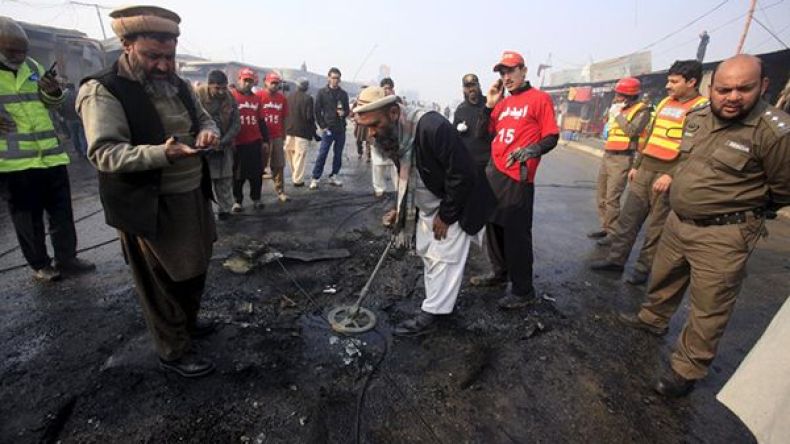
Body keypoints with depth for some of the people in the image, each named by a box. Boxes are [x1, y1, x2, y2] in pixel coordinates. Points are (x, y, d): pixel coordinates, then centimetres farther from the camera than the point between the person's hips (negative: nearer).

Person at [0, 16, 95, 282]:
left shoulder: (32, 67, 10)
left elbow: (52, 105, 19)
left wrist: (53, 93, -3)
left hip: (51, 156, 4)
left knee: (62, 212, 9)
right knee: (27, 219, 6)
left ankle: (67, 258, 21)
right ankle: (40, 265, 20)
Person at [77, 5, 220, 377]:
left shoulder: (178, 85, 9)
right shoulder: (102, 90, -13)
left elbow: (204, 118, 18)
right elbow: (105, 154, -20)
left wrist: (208, 132, -7)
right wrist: (162, 153, -35)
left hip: (192, 196, 8)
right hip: (150, 206, -7)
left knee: (195, 269, 21)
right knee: (163, 283, 7)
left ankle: (188, 322, 45)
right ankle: (174, 352, 25)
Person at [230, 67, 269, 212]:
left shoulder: (256, 98, 11)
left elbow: (262, 121, 13)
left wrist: (265, 140, 11)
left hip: (255, 142, 4)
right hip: (238, 143, -3)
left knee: (257, 172, 8)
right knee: (238, 174, 6)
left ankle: (256, 198, 21)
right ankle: (238, 201, 18)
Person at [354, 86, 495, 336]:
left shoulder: (433, 127, -32)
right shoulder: (390, 136, -7)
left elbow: (462, 174, -28)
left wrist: (446, 215, -20)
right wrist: (402, 210, 4)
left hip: (454, 204, -8)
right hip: (426, 205, 8)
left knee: (444, 257, -1)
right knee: (426, 252, 13)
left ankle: (430, 315, 11)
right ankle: (441, 302, 30)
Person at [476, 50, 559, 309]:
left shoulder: (539, 99, -2)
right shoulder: (502, 103, 17)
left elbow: (552, 137, -8)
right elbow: (485, 133, 16)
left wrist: (532, 149, -27)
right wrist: (489, 105, 6)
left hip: (517, 176, -7)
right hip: (494, 171, 7)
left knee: (516, 232, -5)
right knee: (494, 224, 15)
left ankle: (523, 291, 7)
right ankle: (501, 272, 34)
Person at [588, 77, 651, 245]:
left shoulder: (642, 110, -6)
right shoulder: (617, 107, 17)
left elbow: (632, 131, -20)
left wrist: (618, 114, -13)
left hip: (622, 158, -8)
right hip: (607, 155, 8)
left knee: (612, 198, -11)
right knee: (601, 196, 11)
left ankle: (613, 233, -3)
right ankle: (605, 227, 22)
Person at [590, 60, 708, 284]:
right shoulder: (665, 103, 15)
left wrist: (672, 176, -23)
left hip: (668, 175, -7)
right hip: (645, 170, 7)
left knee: (656, 227, 2)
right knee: (628, 218, 8)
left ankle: (643, 269, 13)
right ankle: (616, 258, 17)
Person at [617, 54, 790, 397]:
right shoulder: (696, 117, 1)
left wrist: (741, 207, 5)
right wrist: (689, 197, 15)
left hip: (723, 235, -6)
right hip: (677, 221, 7)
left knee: (708, 310, 4)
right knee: (663, 278, 24)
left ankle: (687, 369, 19)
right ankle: (653, 319, 48)